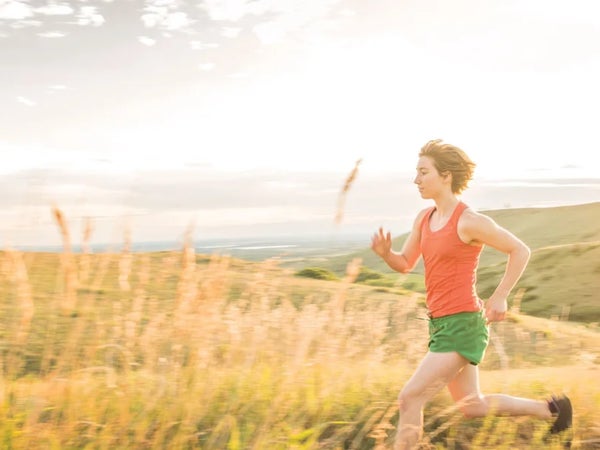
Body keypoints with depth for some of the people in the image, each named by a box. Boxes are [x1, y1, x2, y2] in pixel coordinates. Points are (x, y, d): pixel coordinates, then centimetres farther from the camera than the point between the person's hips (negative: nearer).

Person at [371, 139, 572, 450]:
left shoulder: (469, 221, -15)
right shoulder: (424, 218, 8)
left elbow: (520, 251, -8)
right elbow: (404, 264, 13)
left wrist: (499, 297, -12)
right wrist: (385, 252, -8)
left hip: (462, 326, -9)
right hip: (442, 324, 9)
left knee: (409, 399, -12)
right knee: (473, 408, 21)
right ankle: (551, 409, 38)